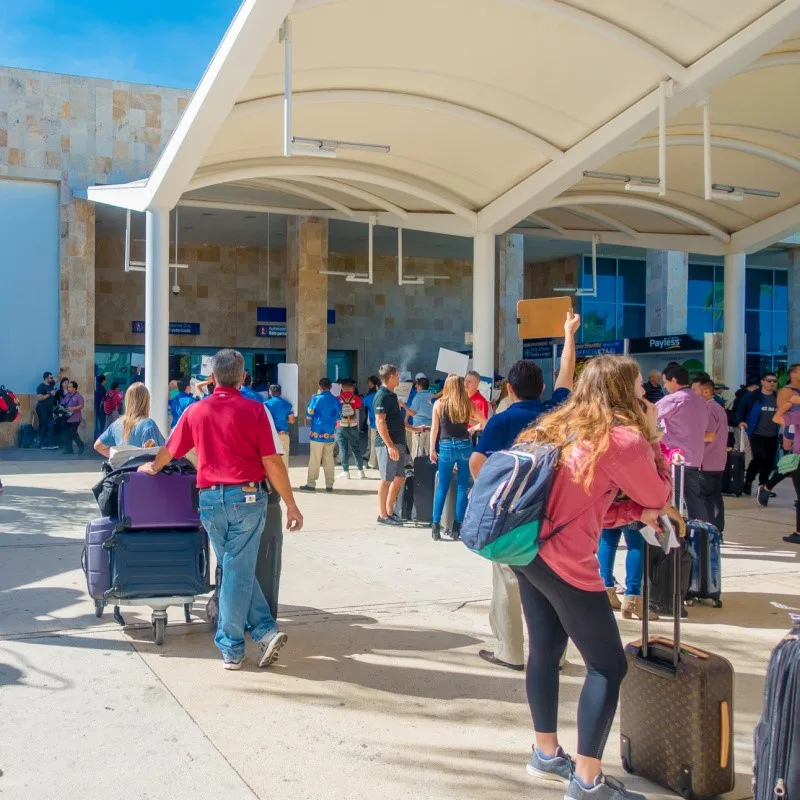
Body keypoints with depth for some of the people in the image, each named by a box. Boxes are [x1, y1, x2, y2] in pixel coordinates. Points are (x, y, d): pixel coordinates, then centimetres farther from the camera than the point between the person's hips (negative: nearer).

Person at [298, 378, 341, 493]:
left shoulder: (316, 399, -7)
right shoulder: (336, 401, 4)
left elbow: (309, 415, -1)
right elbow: (338, 417, 13)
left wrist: (310, 403, 12)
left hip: (318, 433, -3)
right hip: (331, 434, 3)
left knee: (314, 459, 1)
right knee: (329, 459, 8)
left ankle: (311, 484, 2)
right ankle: (329, 484, 8)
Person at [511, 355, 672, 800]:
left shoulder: (564, 427, 13)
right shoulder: (625, 439, -12)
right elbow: (660, 498, 3)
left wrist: (636, 512, 9)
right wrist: (652, 438, 9)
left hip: (530, 548, 9)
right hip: (565, 562, -9)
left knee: (545, 651, 18)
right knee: (609, 665, 2)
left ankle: (547, 755, 32)